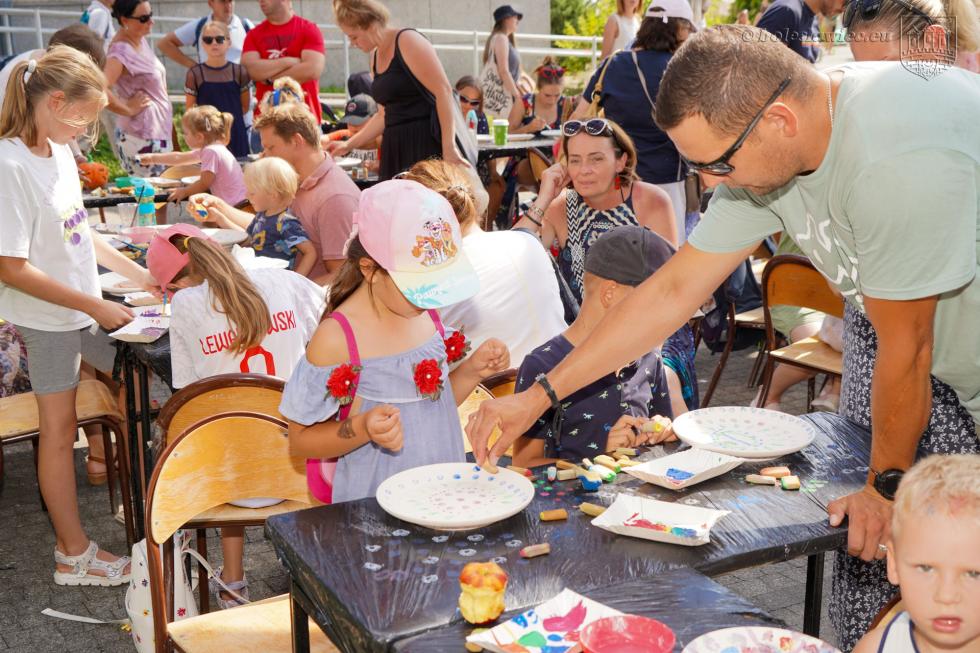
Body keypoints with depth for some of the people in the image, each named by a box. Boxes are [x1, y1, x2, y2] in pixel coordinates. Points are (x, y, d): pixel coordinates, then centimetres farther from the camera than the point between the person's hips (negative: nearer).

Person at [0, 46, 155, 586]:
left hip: (86, 306, 8)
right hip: (46, 318, -8)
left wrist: (136, 274, 8)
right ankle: (74, 554, 17)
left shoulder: (58, 151, 2)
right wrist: (95, 306, -22)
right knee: (60, 427, 3)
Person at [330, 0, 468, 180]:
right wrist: (349, 145, 19)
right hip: (396, 147, 8)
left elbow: (444, 92, -15)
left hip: (426, 142, -8)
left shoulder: (408, 41, -9)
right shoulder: (376, 57, 16)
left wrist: (449, 147, -21)